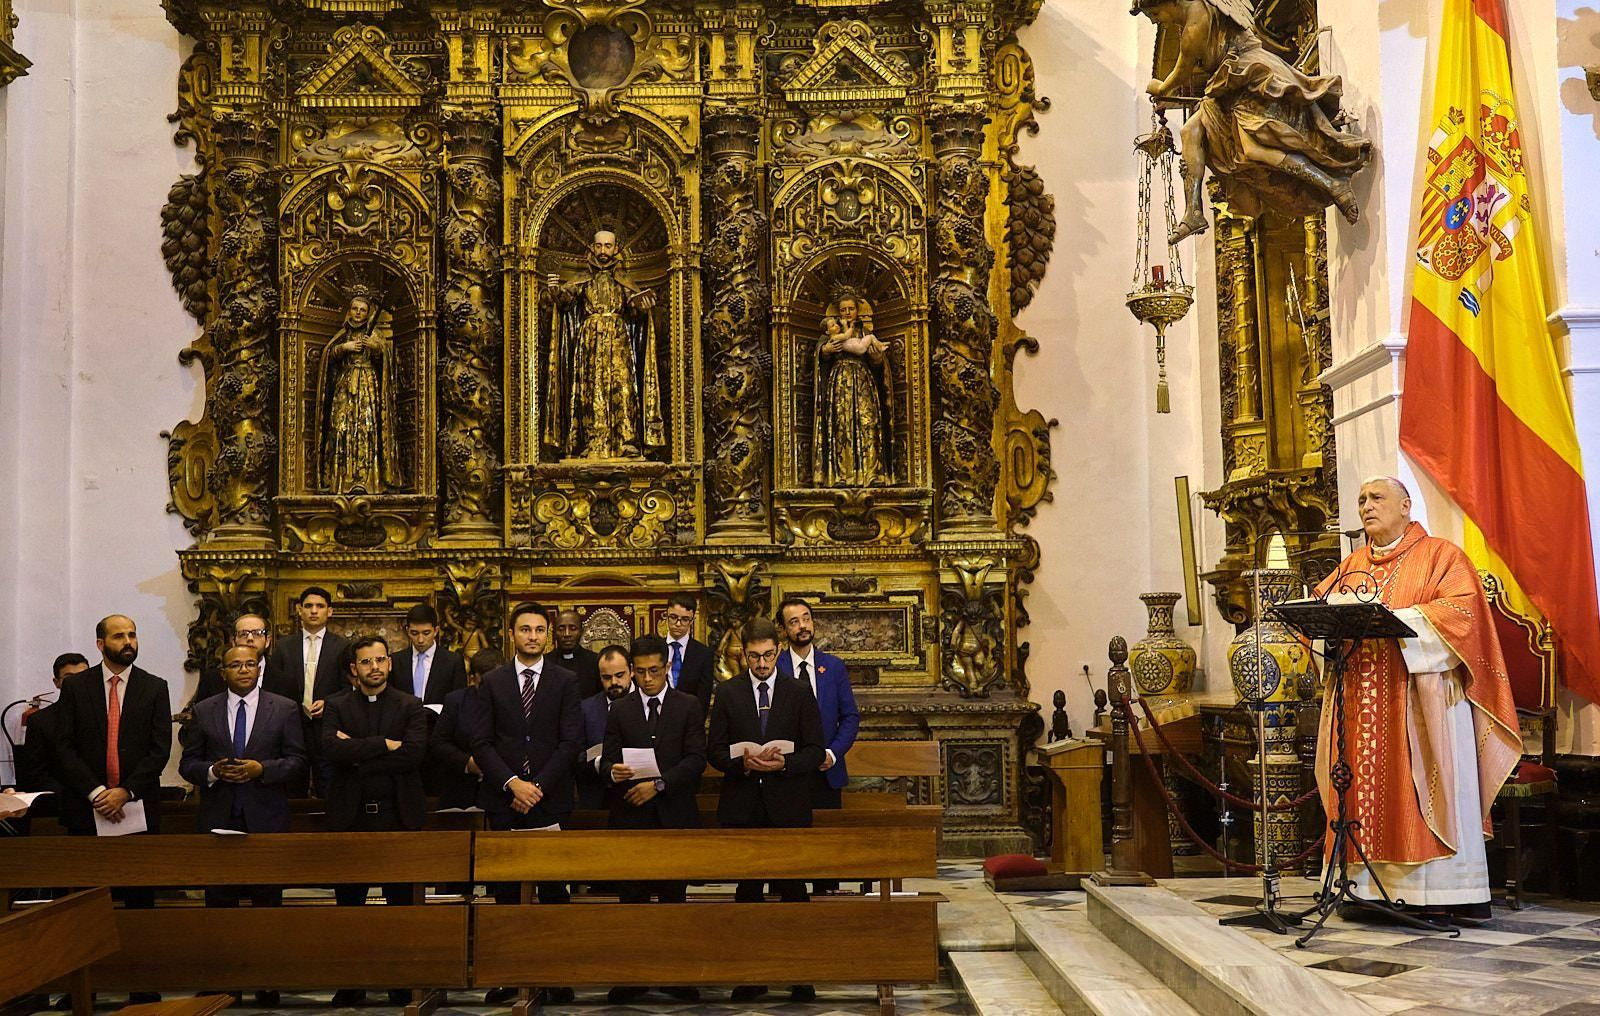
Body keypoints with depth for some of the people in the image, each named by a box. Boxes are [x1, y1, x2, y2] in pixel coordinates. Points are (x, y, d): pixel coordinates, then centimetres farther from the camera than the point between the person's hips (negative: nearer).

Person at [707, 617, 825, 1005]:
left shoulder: (800, 693, 3)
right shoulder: (727, 693, 5)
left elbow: (815, 751, 2)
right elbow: (714, 751, 4)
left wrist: (784, 763, -15)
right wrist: (742, 762, -14)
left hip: (788, 805, -1)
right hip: (742, 806, 1)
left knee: (793, 889, 0)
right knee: (747, 891, 7)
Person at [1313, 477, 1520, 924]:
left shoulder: (1441, 556, 3)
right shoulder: (1352, 566, 20)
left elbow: (1460, 609, -12)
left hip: (1421, 700, -5)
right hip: (1360, 701, 5)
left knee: (1424, 791, -7)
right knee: (1367, 788, 1)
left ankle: (1440, 894, -5)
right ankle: (1369, 886, 4)